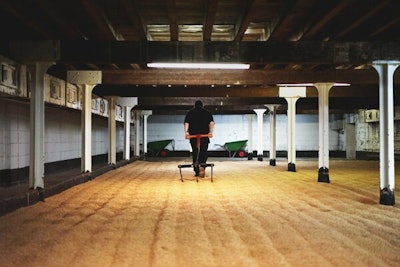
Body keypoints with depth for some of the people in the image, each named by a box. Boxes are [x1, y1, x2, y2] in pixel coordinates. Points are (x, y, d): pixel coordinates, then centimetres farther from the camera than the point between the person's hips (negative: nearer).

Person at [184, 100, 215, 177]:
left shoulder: (190, 113, 12)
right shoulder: (207, 112, 10)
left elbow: (186, 123, -1)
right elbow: (212, 123, -1)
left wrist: (186, 131, -6)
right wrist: (210, 131, -2)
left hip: (193, 135, 1)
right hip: (204, 135, -1)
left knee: (195, 153, 6)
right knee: (203, 152, 0)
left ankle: (196, 171, 8)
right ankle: (202, 165, -26)